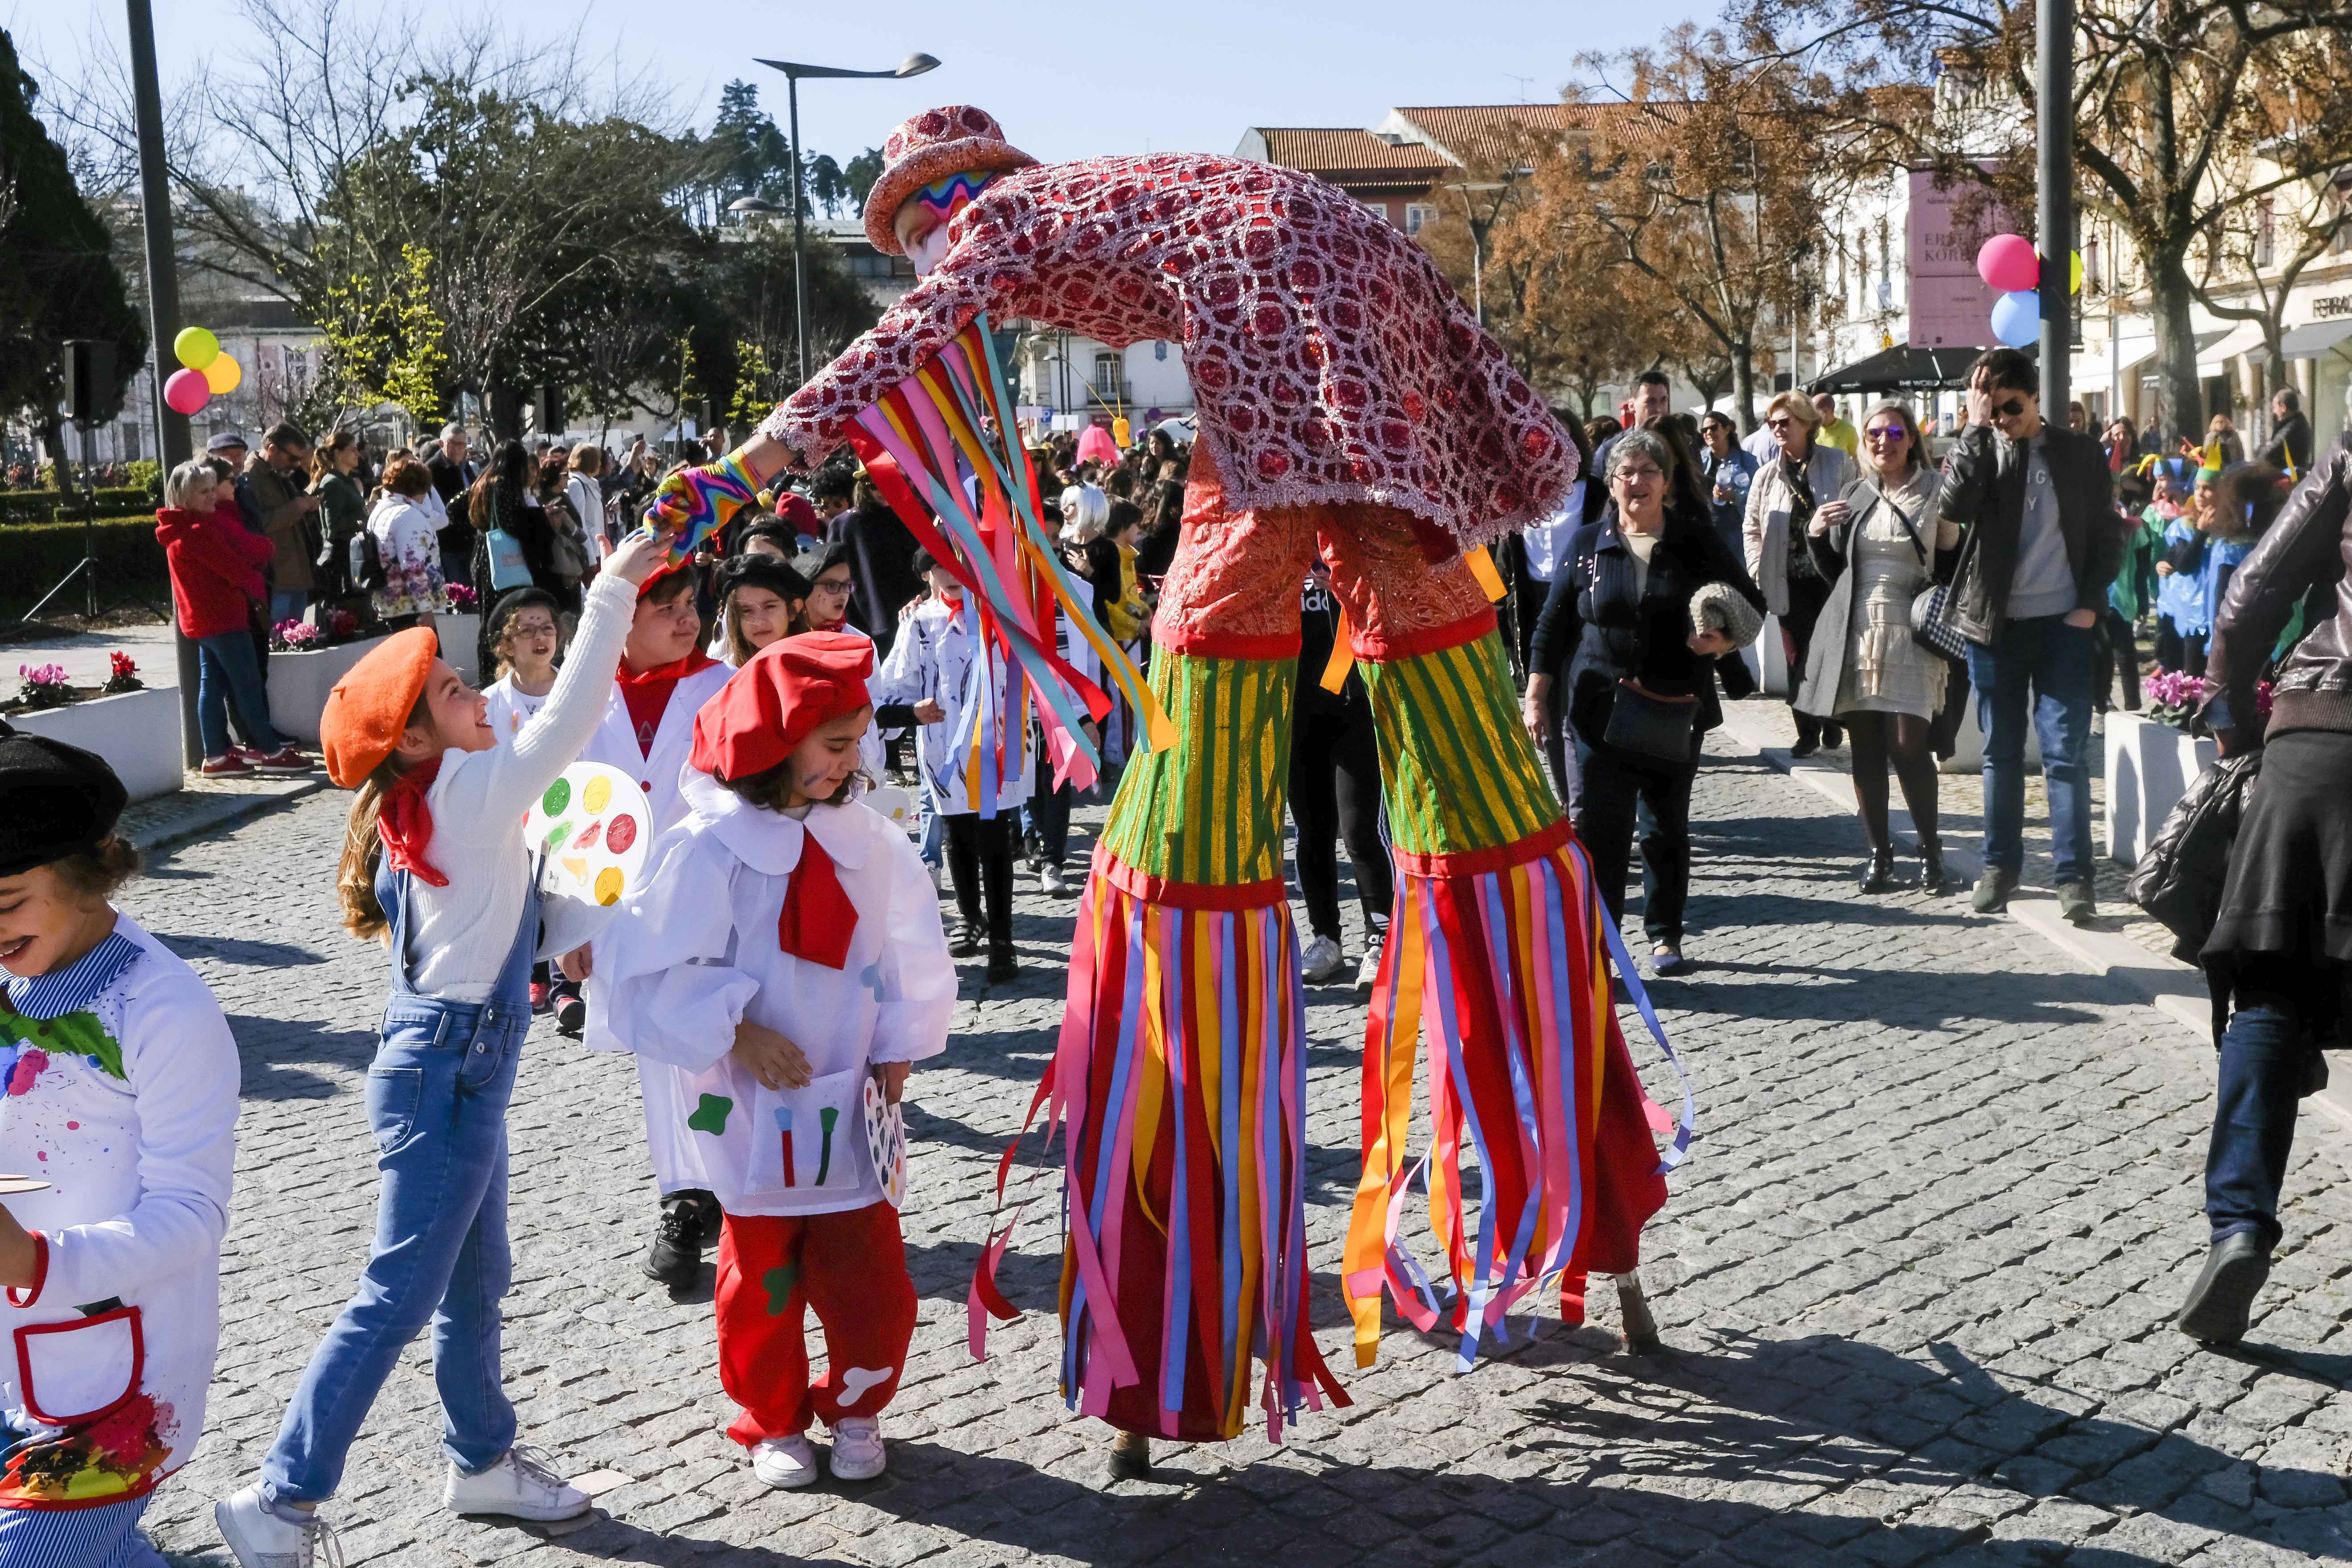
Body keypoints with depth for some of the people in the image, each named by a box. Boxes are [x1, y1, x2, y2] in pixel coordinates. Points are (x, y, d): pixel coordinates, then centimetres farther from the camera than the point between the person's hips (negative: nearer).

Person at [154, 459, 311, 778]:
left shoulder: (180, 530, 14)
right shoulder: (199, 531, -19)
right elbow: (236, 569, -17)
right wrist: (255, 585, 1)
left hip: (201, 619, 10)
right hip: (223, 617, -10)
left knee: (213, 685, 10)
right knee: (248, 685, -4)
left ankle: (216, 755, 12)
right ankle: (270, 751, 1)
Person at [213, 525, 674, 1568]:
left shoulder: (417, 811, 7)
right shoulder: (470, 791, -18)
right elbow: (566, 721, -24)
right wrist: (613, 592, -22)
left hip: (449, 1062, 9)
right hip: (450, 1073, -9)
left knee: (476, 1281, 20)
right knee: (400, 1297, -4)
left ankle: (483, 1461, 34)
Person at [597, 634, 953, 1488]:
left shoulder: (866, 838, -2)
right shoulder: (708, 847, -15)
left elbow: (910, 950, 8)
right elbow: (653, 976, -14)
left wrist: (896, 1048, 1)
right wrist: (739, 1037, -18)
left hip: (849, 1106, 3)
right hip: (752, 1108, -3)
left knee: (873, 1283, 3)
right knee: (763, 1281, 12)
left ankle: (855, 1407, 30)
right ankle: (775, 1421, 35)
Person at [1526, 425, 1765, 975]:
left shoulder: (1697, 542, 3)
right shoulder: (1587, 544, 5)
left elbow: (1751, 606, 9)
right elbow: (1554, 625, 8)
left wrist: (1723, 642, -13)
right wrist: (1536, 697, 3)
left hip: (1676, 712, 1)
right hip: (1600, 709, -1)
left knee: (1667, 826, 11)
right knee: (1596, 827, -8)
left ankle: (1665, 936, 26)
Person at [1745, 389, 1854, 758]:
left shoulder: (1838, 464, 0)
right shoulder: (1767, 475, 8)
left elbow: (1858, 510, -3)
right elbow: (1751, 529, 13)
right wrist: (1759, 571, 3)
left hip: (1832, 575, -2)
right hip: (1791, 582, 2)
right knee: (1799, 655, 4)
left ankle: (1832, 724, 22)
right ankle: (1808, 731, 13)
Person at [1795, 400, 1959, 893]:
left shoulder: (1935, 491, 3)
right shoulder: (1853, 493, 13)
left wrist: (1951, 535, -16)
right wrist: (1816, 536, 1)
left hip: (1910, 635, -4)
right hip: (1856, 636, 4)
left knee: (1908, 746, -11)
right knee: (1865, 749, 5)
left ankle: (1931, 851, 5)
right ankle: (1880, 853, 14)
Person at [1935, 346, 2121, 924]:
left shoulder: (2080, 453, 4)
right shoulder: (1973, 450, 4)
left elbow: (2107, 535, 7)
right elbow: (1954, 505, -18)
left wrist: (2090, 604, -3)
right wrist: (1976, 427, -15)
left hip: (2064, 623, -1)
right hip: (1994, 623, 1)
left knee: (2065, 751, -5)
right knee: (2001, 750, 10)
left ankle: (2073, 875, -2)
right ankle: (1999, 865, 20)